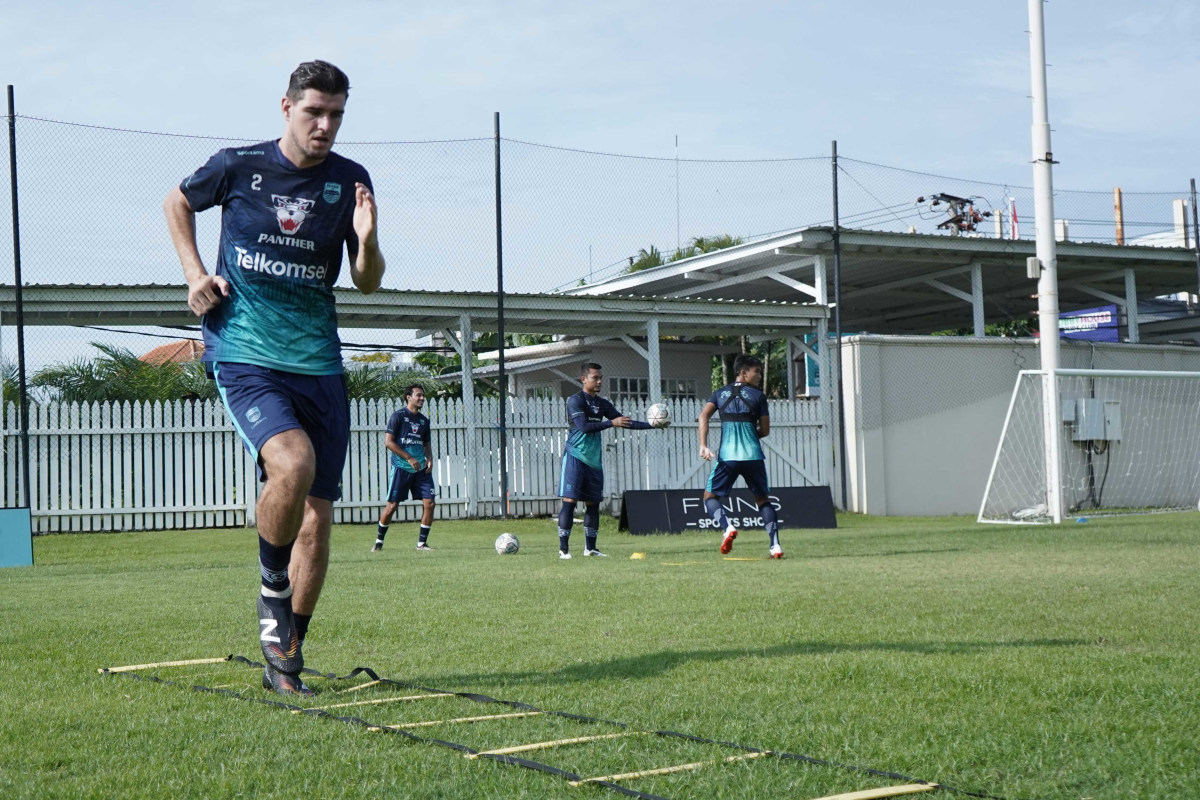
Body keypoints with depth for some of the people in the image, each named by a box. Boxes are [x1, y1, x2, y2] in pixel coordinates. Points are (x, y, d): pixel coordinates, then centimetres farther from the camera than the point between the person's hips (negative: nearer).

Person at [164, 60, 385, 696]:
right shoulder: (237, 166, -2)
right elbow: (177, 202, 18)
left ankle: (284, 662, 18)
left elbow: (368, 284, 7)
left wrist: (367, 242, -14)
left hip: (319, 363, 3)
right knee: (293, 462, -30)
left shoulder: (349, 182, 3)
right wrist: (194, 274, 5)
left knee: (317, 519, 2)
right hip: (244, 355, -3)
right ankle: (272, 589, -2)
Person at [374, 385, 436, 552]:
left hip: (421, 469, 5)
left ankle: (422, 543, 5)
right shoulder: (398, 416, -5)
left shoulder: (424, 420, 13)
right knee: (392, 505, -2)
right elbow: (388, 442, -11)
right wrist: (409, 458, -15)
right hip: (401, 468, -5)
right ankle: (379, 541, 16)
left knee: (429, 502, -6)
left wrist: (429, 459, 2)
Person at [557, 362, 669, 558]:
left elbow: (625, 422, 16)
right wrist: (611, 423, -18)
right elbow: (584, 426, -19)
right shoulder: (575, 400, -7)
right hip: (575, 458, -7)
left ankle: (590, 548, 15)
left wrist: (653, 425, 9)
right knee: (569, 501, -10)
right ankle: (563, 548, -10)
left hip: (594, 460, 7)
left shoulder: (602, 403, 14)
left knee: (593, 503, 8)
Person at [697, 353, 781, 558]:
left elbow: (704, 416, -2)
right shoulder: (758, 395, 7)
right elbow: (765, 430, 8)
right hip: (753, 455, 0)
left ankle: (727, 527, -16)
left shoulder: (720, 393, 14)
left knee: (710, 496, 12)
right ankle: (775, 545, 3)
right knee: (762, 499, 15)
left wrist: (703, 446, -8)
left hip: (727, 456, 0)